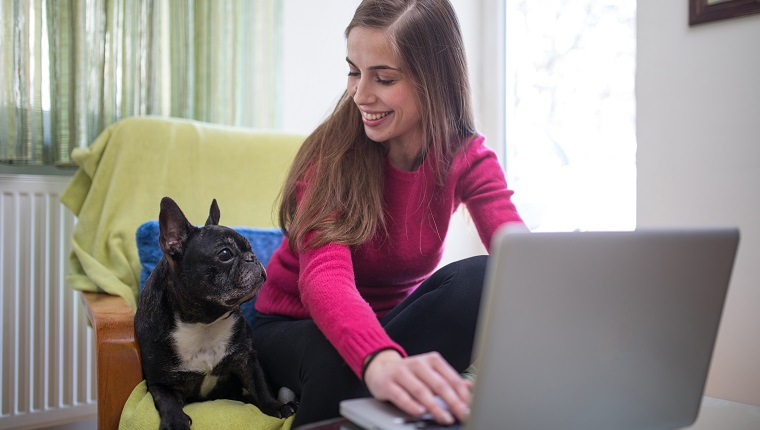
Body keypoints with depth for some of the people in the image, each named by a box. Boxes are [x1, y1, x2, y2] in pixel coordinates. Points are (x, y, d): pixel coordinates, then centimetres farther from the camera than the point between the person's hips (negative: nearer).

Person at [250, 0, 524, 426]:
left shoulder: (467, 157, -12)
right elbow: (324, 275, -37)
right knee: (340, 359, -38)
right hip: (298, 326, -2)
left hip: (390, 321, 3)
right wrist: (379, 360, -59)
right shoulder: (333, 151, -21)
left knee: (481, 278, -27)